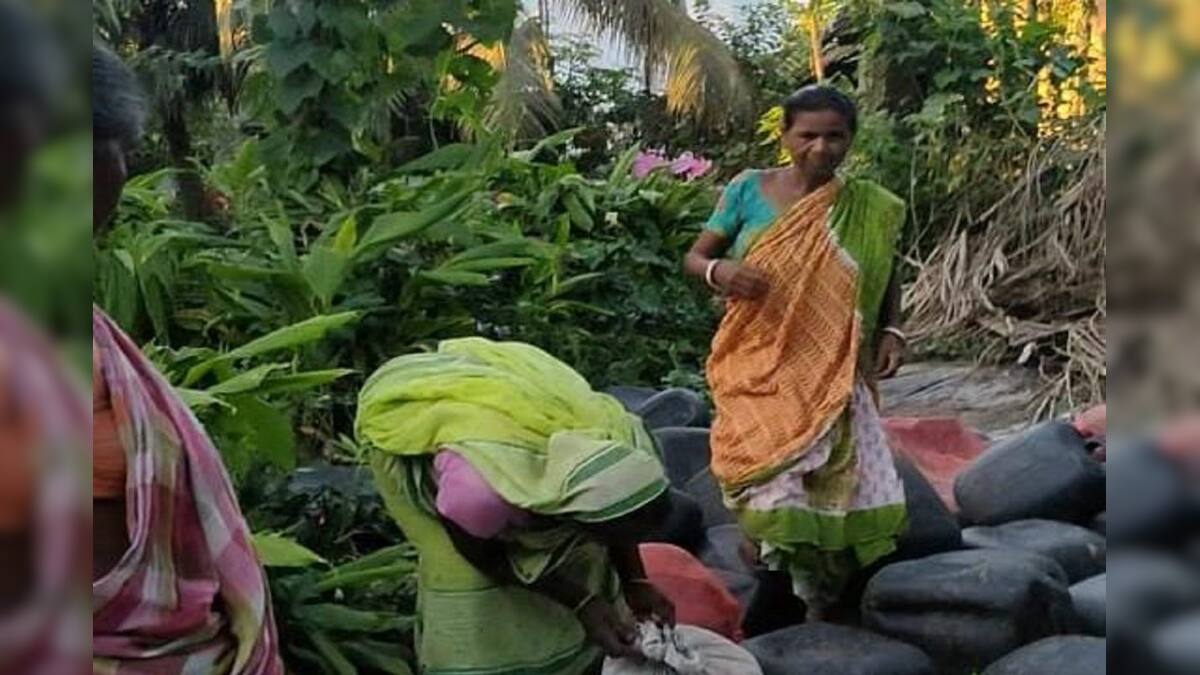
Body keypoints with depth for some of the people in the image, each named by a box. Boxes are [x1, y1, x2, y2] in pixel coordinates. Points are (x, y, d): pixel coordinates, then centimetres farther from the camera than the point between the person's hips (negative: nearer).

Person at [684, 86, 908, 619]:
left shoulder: (870, 209, 3)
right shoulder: (748, 191, -1)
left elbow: (886, 279, 16)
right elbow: (694, 257, 4)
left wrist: (891, 331, -2)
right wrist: (718, 271, -19)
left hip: (832, 375, 1)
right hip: (758, 370, -1)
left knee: (843, 488, -4)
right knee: (774, 490, -8)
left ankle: (826, 604, 18)